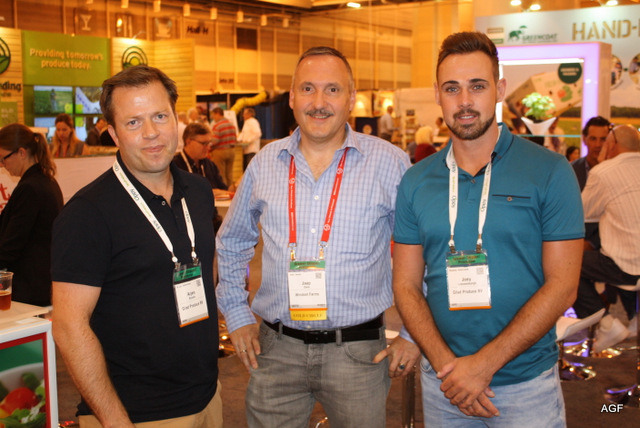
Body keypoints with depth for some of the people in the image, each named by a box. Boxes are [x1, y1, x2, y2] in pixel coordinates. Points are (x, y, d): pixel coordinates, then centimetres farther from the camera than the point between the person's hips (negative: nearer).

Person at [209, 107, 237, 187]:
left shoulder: (216, 126, -13)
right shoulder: (232, 125, 7)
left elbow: (215, 141, -18)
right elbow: (234, 139, 9)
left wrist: (209, 149, -2)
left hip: (219, 151, -6)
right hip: (231, 150, 6)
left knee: (220, 175, 1)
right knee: (229, 173, 12)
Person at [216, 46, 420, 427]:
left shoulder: (390, 163, -4)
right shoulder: (265, 163, 4)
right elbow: (232, 243, 18)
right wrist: (237, 316, 12)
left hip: (358, 350, -2)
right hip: (276, 349, 3)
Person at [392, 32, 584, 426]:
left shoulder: (550, 172, -8)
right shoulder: (416, 182, 1)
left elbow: (562, 286, -11)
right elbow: (407, 285, 2)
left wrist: (484, 364, -16)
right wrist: (445, 364, -12)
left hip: (527, 384, -2)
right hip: (442, 382, 3)